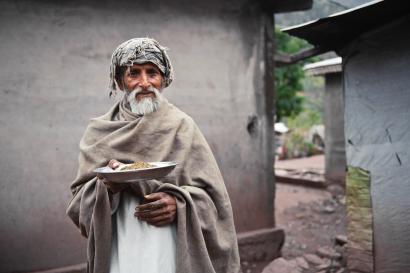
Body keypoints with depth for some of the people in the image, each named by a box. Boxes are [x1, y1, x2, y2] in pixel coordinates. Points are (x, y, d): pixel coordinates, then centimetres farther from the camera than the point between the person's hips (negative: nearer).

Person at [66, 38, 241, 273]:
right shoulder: (100, 132, 1)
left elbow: (212, 195, -3)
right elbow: (80, 200, 1)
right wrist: (105, 187, -18)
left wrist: (179, 204, -20)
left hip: (173, 254, -1)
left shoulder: (182, 126, -3)